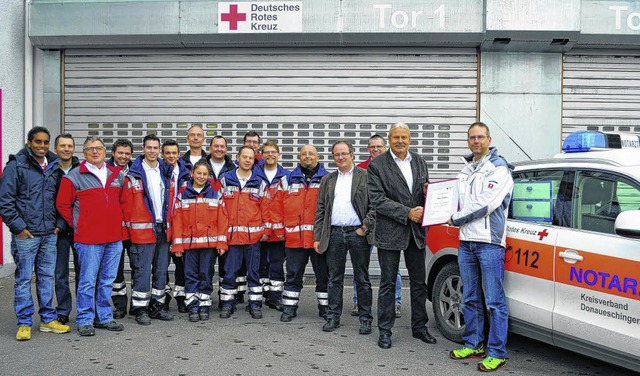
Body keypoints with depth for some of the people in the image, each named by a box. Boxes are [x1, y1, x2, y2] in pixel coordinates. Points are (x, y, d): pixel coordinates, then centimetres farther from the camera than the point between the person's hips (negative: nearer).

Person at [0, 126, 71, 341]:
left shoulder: (54, 167, 11)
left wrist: (59, 224, 7)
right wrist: (18, 227, -11)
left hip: (50, 234, 5)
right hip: (26, 234, -5)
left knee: (47, 277, 11)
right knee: (24, 279, 2)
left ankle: (48, 319, 20)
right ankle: (24, 323, 12)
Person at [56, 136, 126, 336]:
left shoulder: (118, 175, 12)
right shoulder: (74, 176, 0)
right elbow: (62, 204, 2)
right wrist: (76, 225, 1)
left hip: (114, 237, 4)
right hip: (88, 238, -4)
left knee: (107, 281, 12)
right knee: (87, 281, 0)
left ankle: (104, 317, 23)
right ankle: (85, 320, 12)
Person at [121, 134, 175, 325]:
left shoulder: (166, 171, 11)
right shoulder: (134, 173, -3)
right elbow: (126, 202, -4)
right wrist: (128, 225, -7)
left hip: (163, 228, 5)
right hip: (142, 229, -5)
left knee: (161, 269, 11)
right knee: (142, 269, -1)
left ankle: (157, 306, 22)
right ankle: (140, 309, 9)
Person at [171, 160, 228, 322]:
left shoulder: (215, 194, 5)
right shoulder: (183, 196, 5)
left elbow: (222, 219, 1)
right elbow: (177, 220, 2)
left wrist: (221, 243, -5)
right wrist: (177, 245, -4)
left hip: (209, 242, 0)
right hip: (189, 242, 0)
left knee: (206, 274, 6)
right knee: (191, 275, 4)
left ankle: (204, 307, 16)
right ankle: (192, 308, 11)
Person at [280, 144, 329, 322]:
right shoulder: (291, 179, 11)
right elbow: (283, 205, 8)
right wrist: (283, 228, 1)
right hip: (295, 236, 1)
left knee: (323, 274, 8)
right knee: (293, 274, 8)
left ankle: (325, 307, 21)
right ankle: (290, 307, 19)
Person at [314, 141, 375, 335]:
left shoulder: (366, 176, 2)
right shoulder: (327, 180, 14)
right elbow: (320, 210, 12)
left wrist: (365, 227, -11)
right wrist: (317, 237, 7)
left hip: (358, 233, -3)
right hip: (334, 234, 3)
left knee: (362, 279, 5)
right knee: (334, 279, 9)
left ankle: (365, 319, 14)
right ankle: (333, 317, 19)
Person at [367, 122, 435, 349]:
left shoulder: (419, 162, 10)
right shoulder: (377, 165, -7)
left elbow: (425, 192, 17)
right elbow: (378, 200, -14)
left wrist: (428, 191, -7)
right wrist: (407, 213, -18)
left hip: (416, 231, 5)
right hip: (389, 232, -5)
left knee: (419, 282, 13)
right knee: (388, 284, 5)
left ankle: (419, 327, 28)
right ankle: (385, 331, 16)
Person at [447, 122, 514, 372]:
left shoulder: (499, 168, -8)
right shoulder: (466, 170, 17)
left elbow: (487, 204, -17)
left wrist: (457, 219, -8)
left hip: (489, 243, -8)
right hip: (466, 241, 8)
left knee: (494, 301, -1)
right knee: (470, 299, 15)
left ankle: (497, 354, 7)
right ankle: (473, 345, 27)